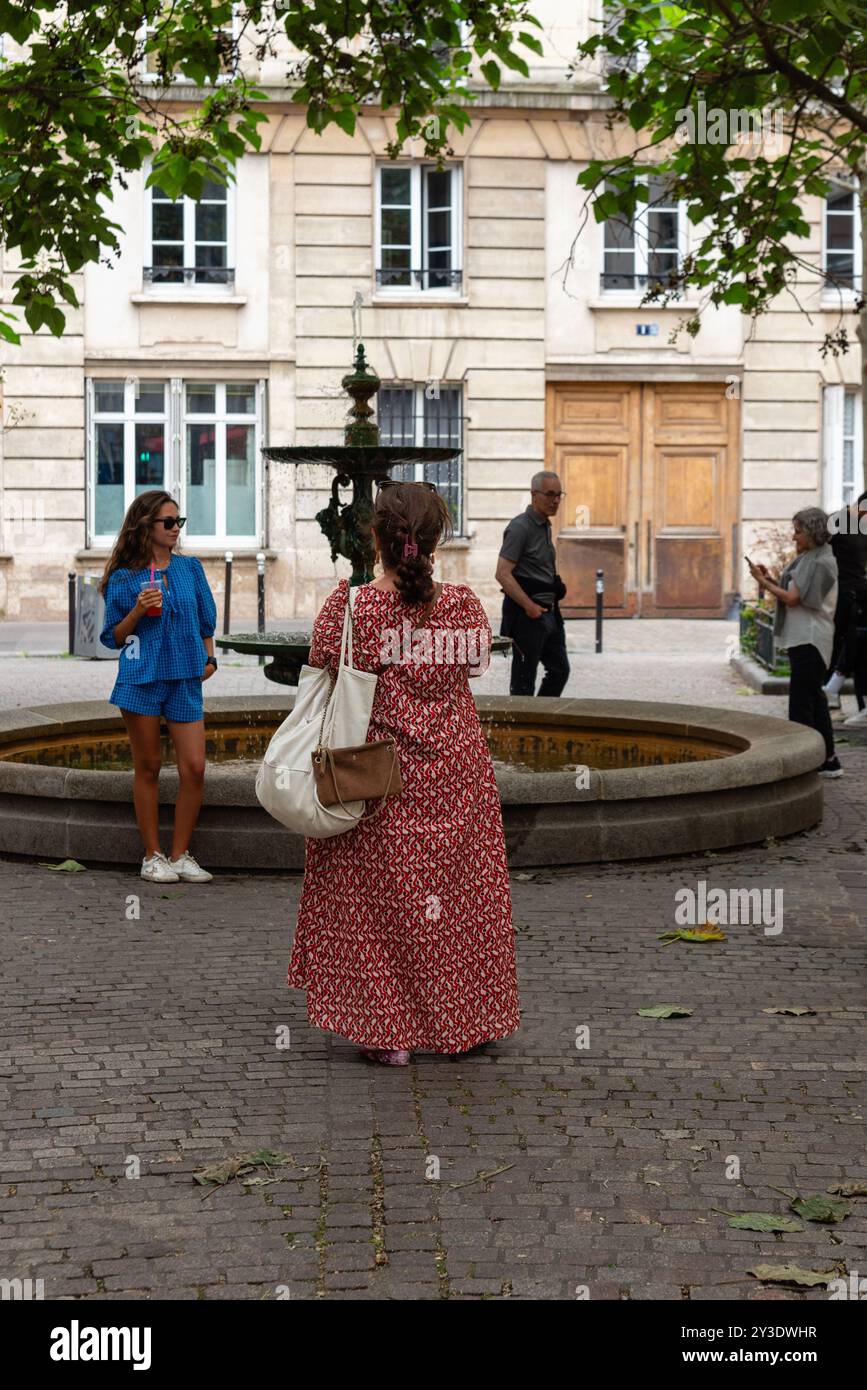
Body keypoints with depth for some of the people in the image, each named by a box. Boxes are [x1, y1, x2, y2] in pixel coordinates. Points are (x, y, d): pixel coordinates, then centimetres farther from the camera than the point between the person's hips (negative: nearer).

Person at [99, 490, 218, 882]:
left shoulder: (190, 568, 10)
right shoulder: (124, 578, 1)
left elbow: (207, 621, 19)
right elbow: (113, 637, 4)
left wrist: (209, 658, 5)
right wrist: (137, 611, -12)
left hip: (184, 680, 2)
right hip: (141, 678, -2)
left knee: (194, 767, -7)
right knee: (148, 768, 4)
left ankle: (180, 855, 5)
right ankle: (152, 856, 13)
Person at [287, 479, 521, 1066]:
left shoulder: (350, 607, -17)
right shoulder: (465, 605, -10)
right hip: (456, 773, 2)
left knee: (378, 897, 10)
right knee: (459, 892, 15)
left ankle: (388, 1030, 14)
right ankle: (464, 1020, 26)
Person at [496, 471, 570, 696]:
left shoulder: (545, 526, 15)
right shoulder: (520, 528, -14)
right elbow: (503, 574, -21)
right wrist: (530, 606, -22)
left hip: (548, 610, 9)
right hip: (527, 615, -9)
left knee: (559, 670, 13)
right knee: (524, 680, -2)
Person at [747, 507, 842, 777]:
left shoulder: (821, 563, -15)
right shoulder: (806, 559, 15)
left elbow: (793, 598, -19)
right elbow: (792, 592, 17)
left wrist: (764, 582, -9)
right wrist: (770, 580, 6)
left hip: (810, 641, -10)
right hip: (801, 640, 10)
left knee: (801, 701, -7)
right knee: (813, 699, 13)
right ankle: (828, 760, 18)